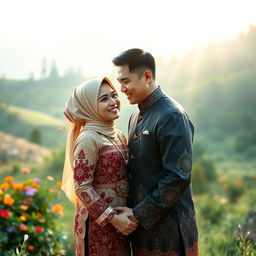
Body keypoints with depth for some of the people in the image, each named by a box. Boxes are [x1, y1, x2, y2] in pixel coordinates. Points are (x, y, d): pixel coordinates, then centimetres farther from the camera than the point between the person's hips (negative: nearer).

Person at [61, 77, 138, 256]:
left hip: (120, 217, 7)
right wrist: (112, 218, -20)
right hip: (98, 221, -7)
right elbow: (82, 188, -19)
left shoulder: (119, 135, 6)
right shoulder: (88, 139, -17)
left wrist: (122, 217, 5)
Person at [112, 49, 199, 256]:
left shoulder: (172, 116, -17)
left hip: (168, 229, -8)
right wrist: (132, 212, 5)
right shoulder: (137, 116, 11)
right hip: (141, 223, 8)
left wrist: (139, 214, -16)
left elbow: (179, 178, -21)